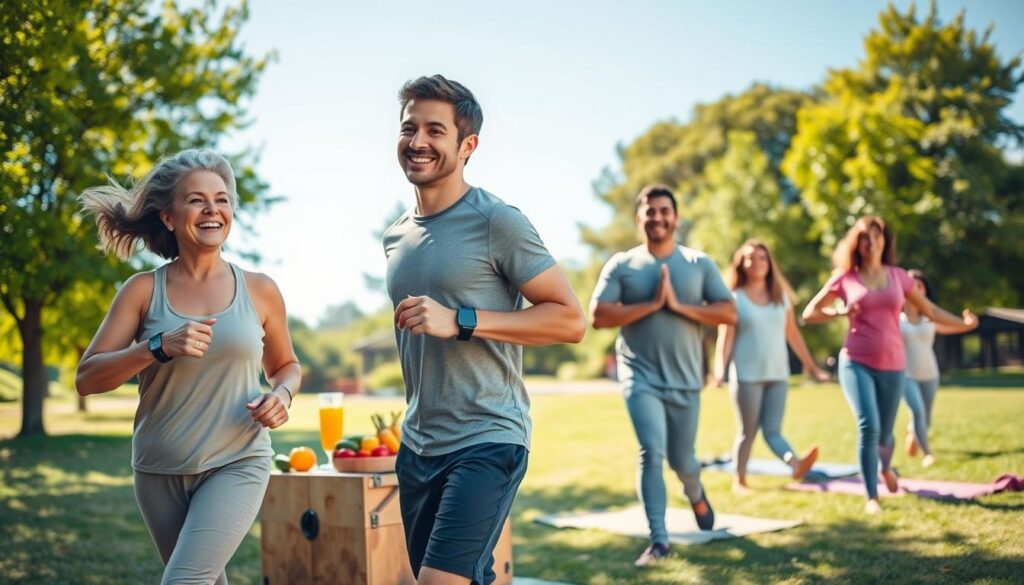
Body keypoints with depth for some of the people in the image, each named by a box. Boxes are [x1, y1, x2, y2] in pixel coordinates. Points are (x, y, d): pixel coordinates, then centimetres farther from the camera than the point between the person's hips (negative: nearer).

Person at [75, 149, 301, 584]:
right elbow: (86, 379, -8)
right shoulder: (143, 290, -2)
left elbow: (286, 365, 15)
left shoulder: (259, 290, 0)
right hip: (159, 471, 2)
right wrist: (159, 347, -22)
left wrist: (281, 395, -8)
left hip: (236, 465, -2)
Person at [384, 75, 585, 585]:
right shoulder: (396, 236, 11)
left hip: (486, 443, -7)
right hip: (417, 445, 7)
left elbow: (570, 320, -15)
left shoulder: (497, 222, -11)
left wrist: (460, 322, -22)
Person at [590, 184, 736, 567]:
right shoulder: (622, 265, -1)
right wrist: (652, 304, -14)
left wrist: (678, 305, -14)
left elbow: (729, 313, -2)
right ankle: (658, 539, -5)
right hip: (642, 378, -2)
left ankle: (696, 495, 48)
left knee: (681, 459, 13)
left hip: (685, 380, 2)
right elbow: (598, 317, -9)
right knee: (652, 452, -14)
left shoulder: (700, 264, 3)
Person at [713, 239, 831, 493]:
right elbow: (725, 338, -6)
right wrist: (719, 371, -19)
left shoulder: (781, 296, 10)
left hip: (778, 374, 3)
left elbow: (793, 334, 16)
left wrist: (811, 366, 17)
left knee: (772, 430, -6)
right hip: (746, 376, -3)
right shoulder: (735, 298, -2)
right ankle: (740, 480, 14)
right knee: (748, 432, 3)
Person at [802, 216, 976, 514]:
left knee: (884, 433, 10)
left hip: (892, 365, 2)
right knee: (868, 426, -20)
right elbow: (810, 313, 5)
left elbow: (929, 310, 12)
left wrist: (964, 324, 1)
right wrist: (842, 312, -10)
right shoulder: (845, 278, 1)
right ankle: (871, 497, -8)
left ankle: (886, 468, 47)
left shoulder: (898, 276, 7)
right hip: (856, 363, -2)